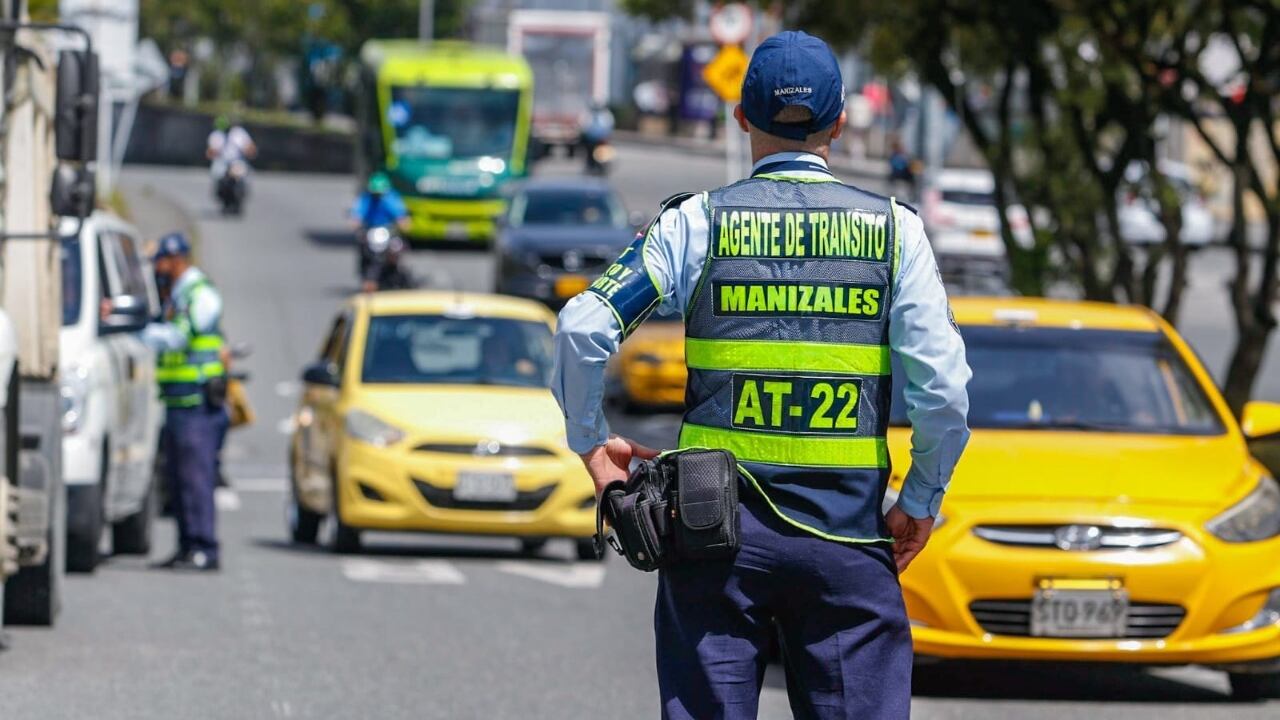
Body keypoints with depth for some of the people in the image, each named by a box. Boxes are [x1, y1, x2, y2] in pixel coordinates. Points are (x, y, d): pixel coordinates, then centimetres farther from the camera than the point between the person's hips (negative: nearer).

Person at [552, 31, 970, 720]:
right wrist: (919, 501, 7)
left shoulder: (697, 222, 2)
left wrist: (591, 443, 6)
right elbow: (943, 385, -5)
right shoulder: (893, 229, 2)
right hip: (848, 535, 0)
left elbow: (583, 329, -8)